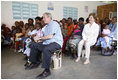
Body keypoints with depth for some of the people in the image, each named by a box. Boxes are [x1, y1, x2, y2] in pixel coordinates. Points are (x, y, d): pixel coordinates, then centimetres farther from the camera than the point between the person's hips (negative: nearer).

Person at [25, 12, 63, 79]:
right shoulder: (46, 26, 19)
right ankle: (34, 63, 15)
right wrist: (40, 40, -3)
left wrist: (40, 38, -9)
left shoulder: (54, 24, -10)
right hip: (47, 43, 10)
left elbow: (50, 36, -20)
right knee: (33, 45, 7)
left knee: (46, 49, -39)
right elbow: (46, 37, 17)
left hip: (56, 43, -10)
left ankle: (47, 70, -28)